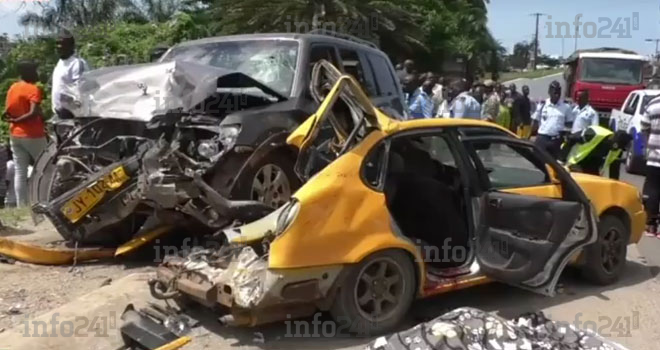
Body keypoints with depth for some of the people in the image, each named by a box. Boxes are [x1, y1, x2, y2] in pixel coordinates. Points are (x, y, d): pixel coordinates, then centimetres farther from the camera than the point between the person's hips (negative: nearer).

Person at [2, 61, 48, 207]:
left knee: (19, 171, 6)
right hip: (32, 134, -7)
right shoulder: (34, 89, -13)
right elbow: (34, 113, -24)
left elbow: (7, 112, 7)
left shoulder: (12, 88, 10)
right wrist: (17, 120, -12)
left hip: (15, 134, 7)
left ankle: (21, 204, 7)